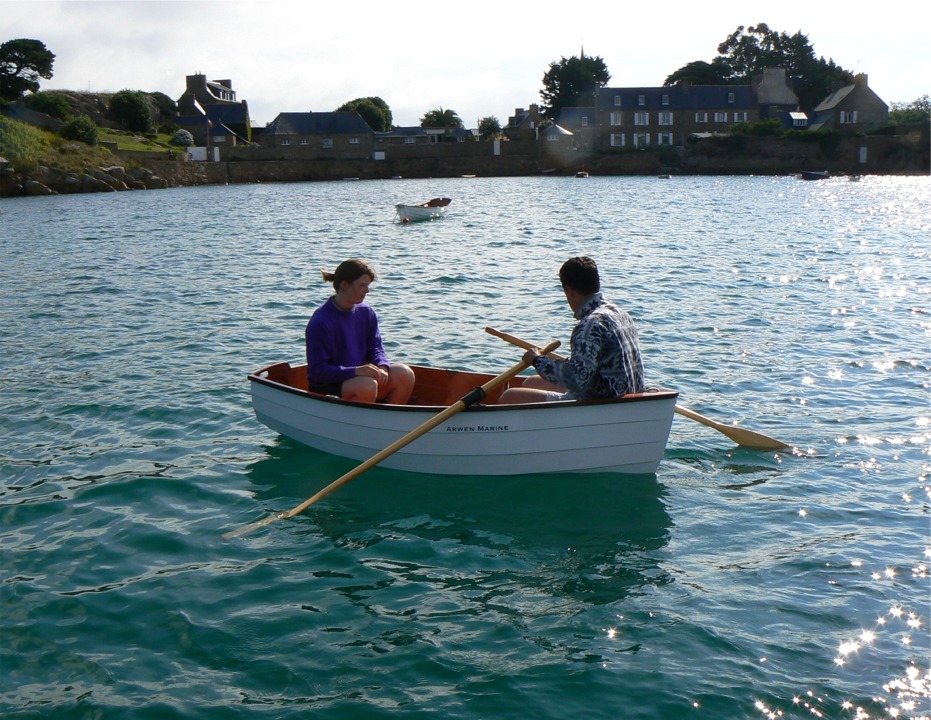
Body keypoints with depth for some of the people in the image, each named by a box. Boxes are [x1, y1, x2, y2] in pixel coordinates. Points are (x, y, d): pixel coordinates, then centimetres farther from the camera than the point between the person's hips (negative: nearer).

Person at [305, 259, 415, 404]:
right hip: (326, 389, -7)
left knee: (404, 373, -12)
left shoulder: (366, 313, 5)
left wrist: (382, 367, -14)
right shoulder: (320, 322, -17)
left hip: (359, 376, 7)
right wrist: (355, 371, -30)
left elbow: (375, 348, 10)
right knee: (367, 385, -35)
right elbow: (317, 371, -19)